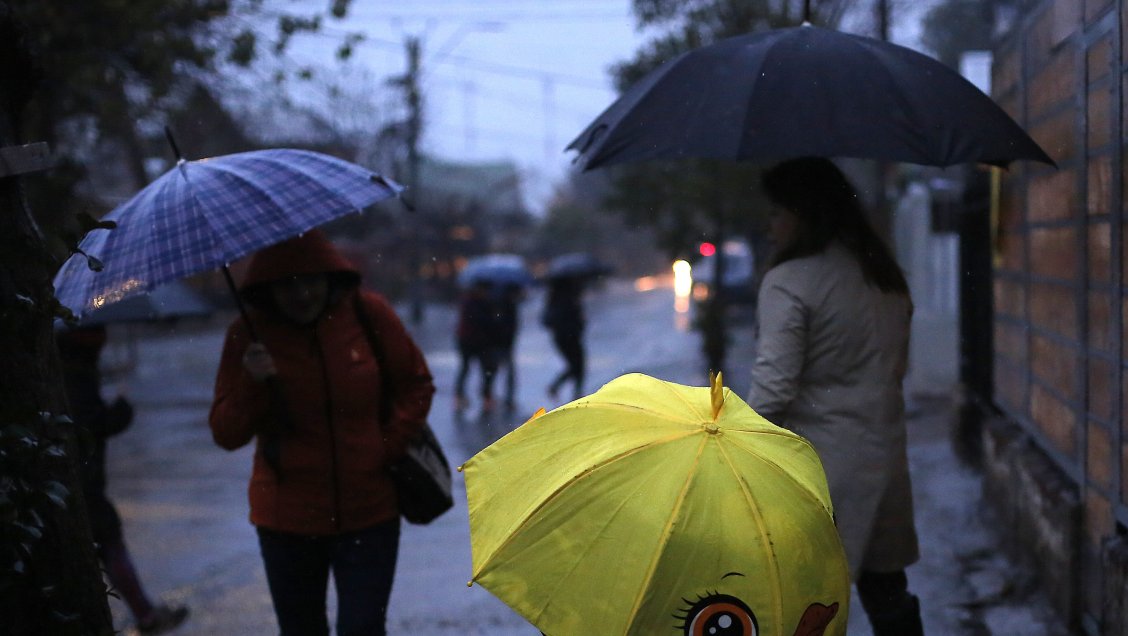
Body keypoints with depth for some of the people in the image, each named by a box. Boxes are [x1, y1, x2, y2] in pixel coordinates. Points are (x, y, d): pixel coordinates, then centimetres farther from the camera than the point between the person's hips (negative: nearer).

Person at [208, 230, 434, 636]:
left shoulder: (367, 313, -6)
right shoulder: (249, 334, -7)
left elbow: (417, 385, 6)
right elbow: (226, 435, -6)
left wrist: (391, 446, -6)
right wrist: (253, 385, -23)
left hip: (369, 511, -1)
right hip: (288, 519, 1)